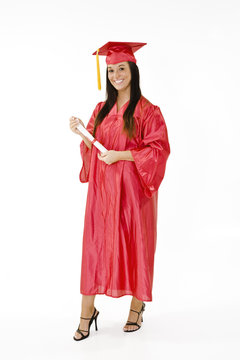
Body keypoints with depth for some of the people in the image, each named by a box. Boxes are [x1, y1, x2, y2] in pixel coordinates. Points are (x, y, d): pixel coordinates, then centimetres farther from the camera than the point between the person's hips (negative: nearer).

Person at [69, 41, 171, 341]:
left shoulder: (147, 110, -6)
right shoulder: (102, 109, 12)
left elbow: (159, 150, -12)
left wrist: (120, 155, -17)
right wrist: (82, 133, -4)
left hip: (131, 188, -4)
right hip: (101, 187, 5)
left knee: (134, 243, 4)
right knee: (94, 243, 2)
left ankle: (137, 305, 23)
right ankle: (87, 312, 11)